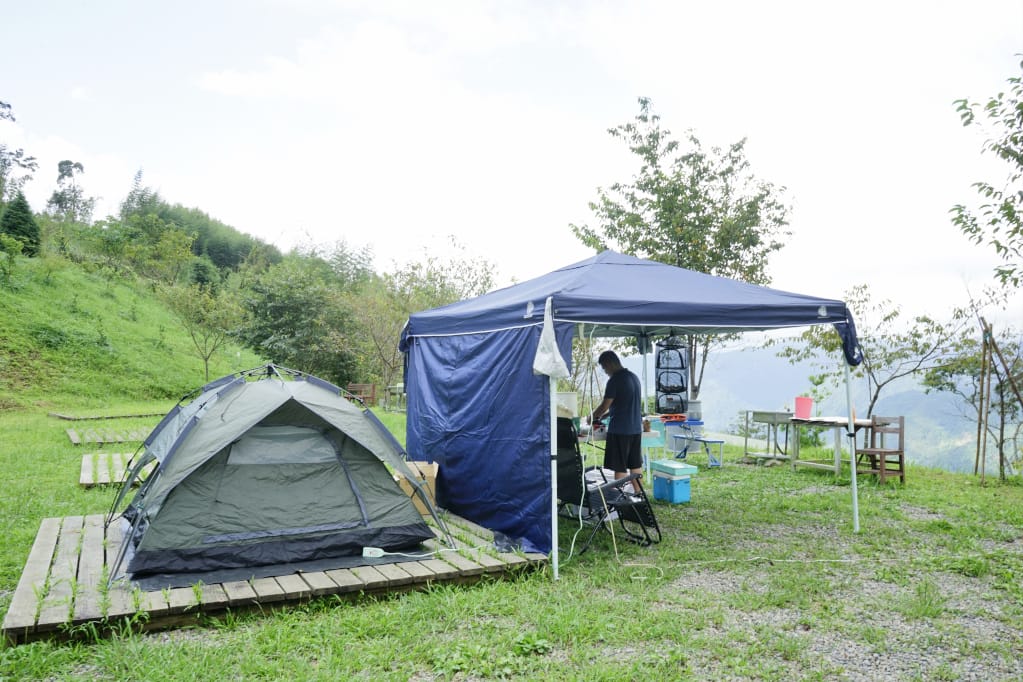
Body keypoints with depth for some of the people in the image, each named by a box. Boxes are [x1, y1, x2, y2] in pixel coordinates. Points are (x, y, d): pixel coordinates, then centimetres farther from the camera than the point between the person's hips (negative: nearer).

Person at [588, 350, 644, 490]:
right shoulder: (634, 377, 12)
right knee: (635, 465, 14)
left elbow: (604, 406, -13)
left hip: (620, 430, -8)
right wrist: (603, 415, 20)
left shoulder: (615, 380, -14)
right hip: (636, 428, 8)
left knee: (620, 467, -2)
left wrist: (593, 417, 7)